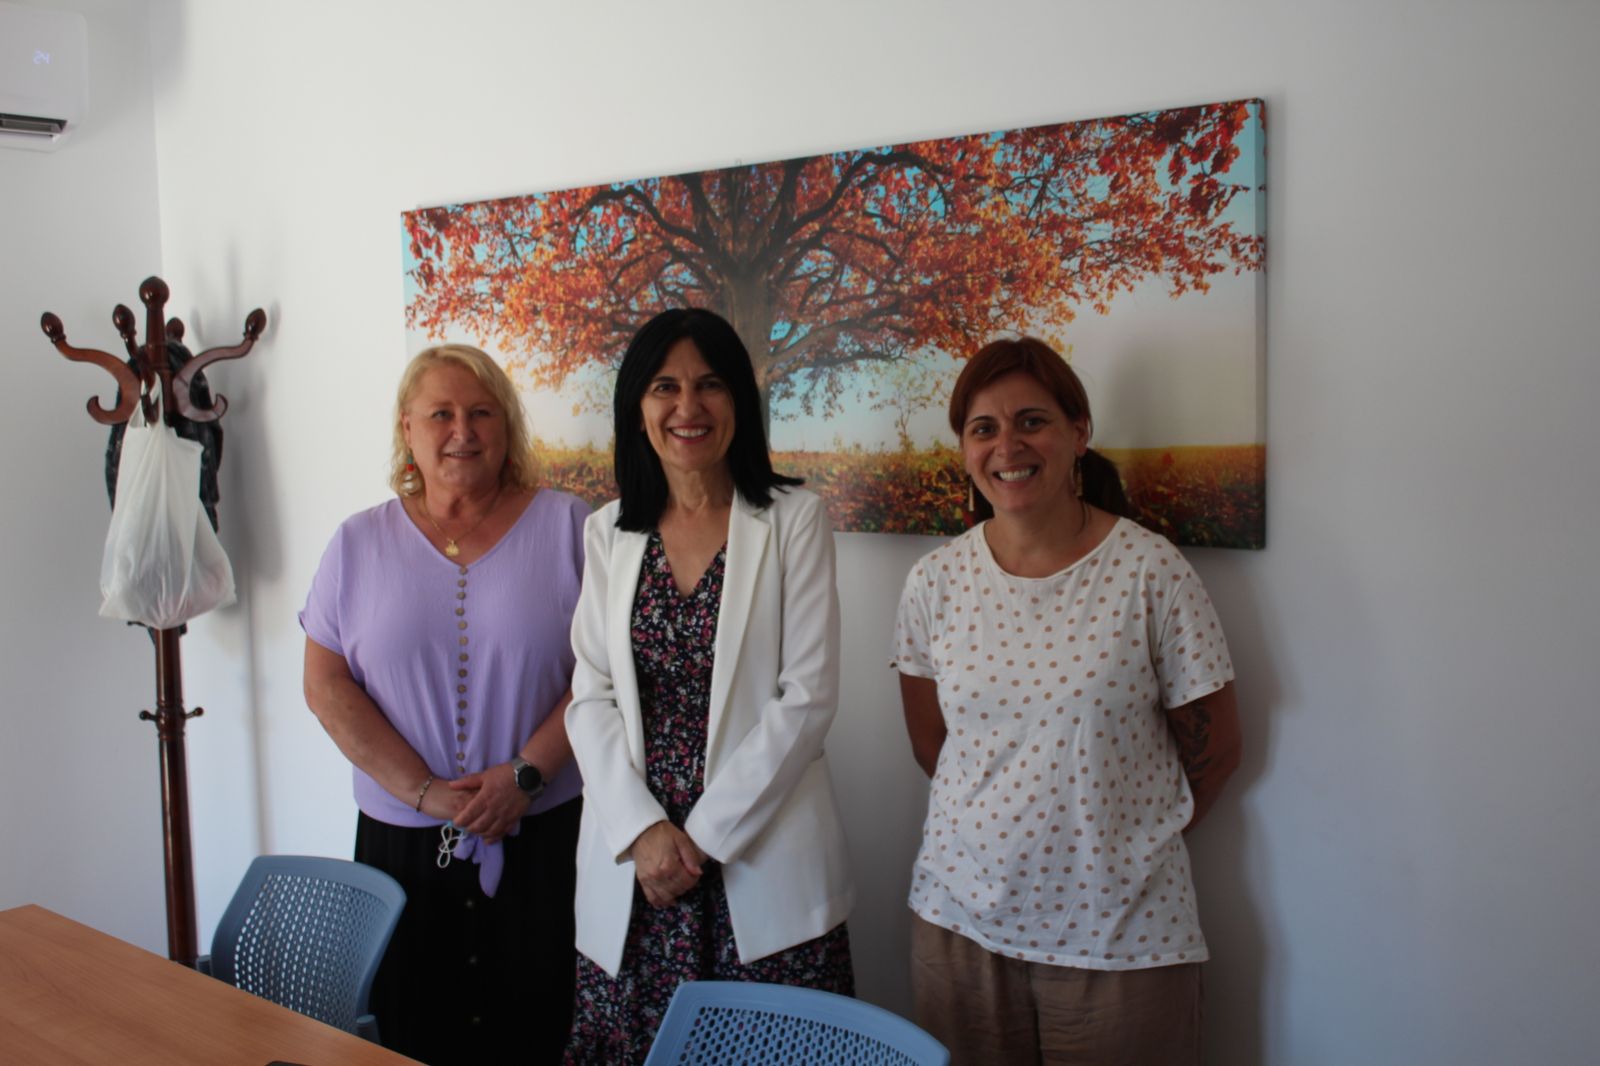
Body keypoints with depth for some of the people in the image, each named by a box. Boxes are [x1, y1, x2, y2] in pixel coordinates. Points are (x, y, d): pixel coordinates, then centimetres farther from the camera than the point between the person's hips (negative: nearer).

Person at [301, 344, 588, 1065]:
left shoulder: (566, 527, 0)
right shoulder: (360, 544, 6)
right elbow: (325, 685, 0)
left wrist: (525, 774, -13)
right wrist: (423, 790, -10)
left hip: (543, 836, -1)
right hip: (402, 840, 2)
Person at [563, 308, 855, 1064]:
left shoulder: (793, 520, -2)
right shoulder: (608, 532, 8)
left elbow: (807, 698, -7)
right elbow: (590, 697, 4)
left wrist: (706, 833, -9)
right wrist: (643, 829, -8)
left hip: (762, 857, -2)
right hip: (631, 859, 3)